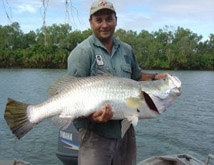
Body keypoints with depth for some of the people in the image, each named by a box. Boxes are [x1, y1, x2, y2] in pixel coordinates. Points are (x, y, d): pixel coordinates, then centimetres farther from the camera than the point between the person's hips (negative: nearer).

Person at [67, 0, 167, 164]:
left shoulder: (127, 50, 10)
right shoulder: (82, 52, -9)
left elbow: (137, 77, 24)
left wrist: (155, 77, 5)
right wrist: (92, 116, -30)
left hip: (126, 129, 6)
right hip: (95, 132, -6)